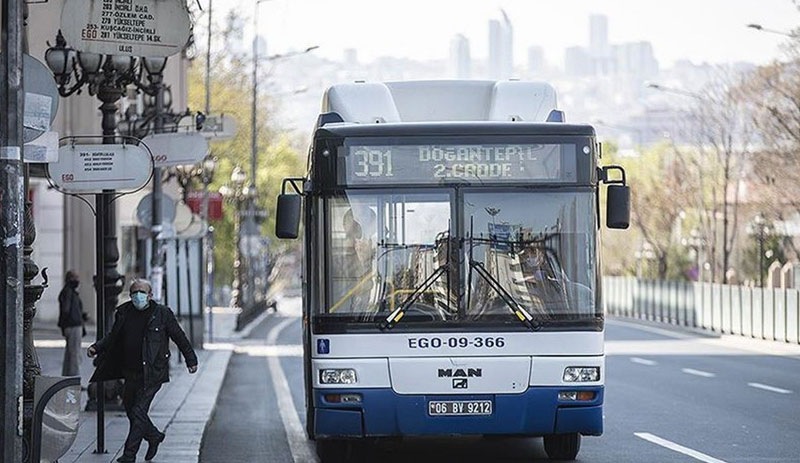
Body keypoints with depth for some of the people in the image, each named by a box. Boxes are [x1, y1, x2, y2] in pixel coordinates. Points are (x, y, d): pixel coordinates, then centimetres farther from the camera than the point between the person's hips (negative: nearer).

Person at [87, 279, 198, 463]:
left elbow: (179, 337, 3)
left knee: (138, 412, -10)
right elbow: (113, 337, 15)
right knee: (130, 410, 14)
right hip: (131, 373, 6)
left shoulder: (162, 313, -5)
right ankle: (154, 436, 39)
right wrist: (96, 347, -1)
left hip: (152, 373, -6)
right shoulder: (124, 313, 5)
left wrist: (191, 359, 6)